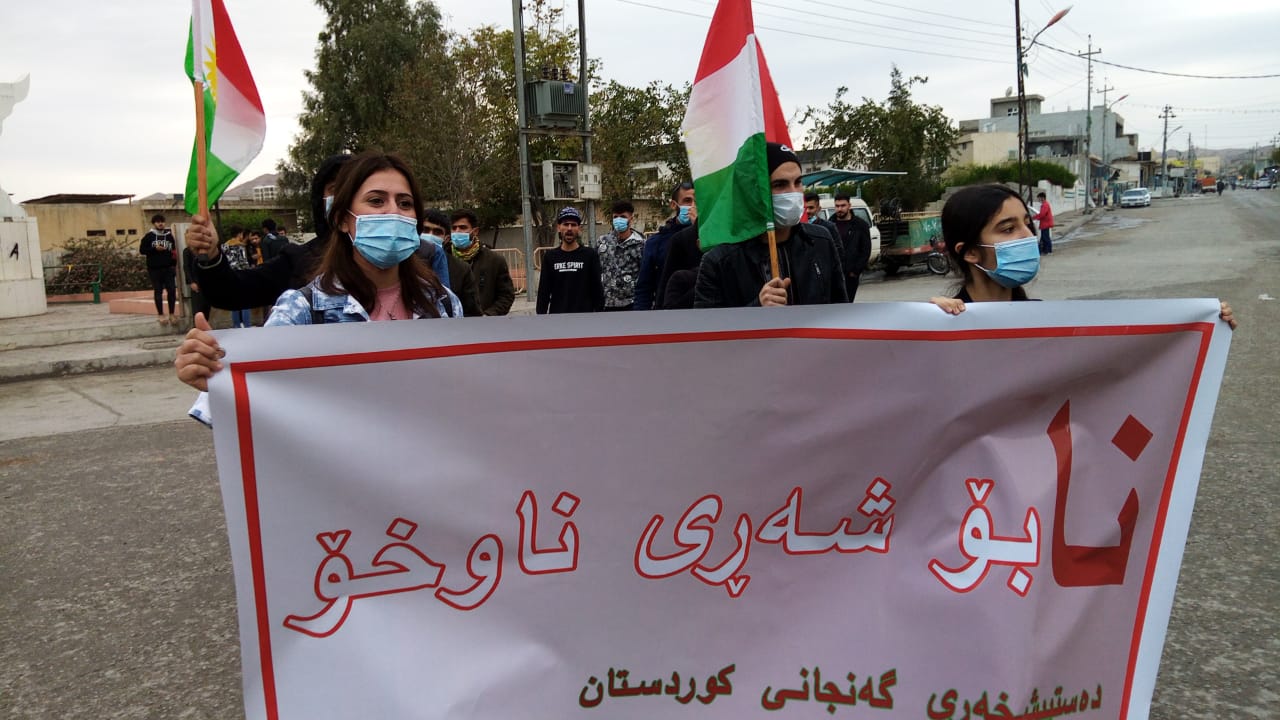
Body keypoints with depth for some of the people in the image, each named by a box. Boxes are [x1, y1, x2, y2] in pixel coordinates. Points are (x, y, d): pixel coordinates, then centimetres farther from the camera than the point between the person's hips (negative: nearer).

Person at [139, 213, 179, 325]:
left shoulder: (169, 235, 8)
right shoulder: (149, 236, 0)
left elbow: (174, 251, 12)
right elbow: (141, 250, -2)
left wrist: (174, 265, 5)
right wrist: (154, 249, -16)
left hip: (168, 268, 2)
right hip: (154, 269, -2)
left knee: (172, 290, -3)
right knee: (158, 292, 3)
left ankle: (171, 314, 7)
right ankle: (161, 315, 9)